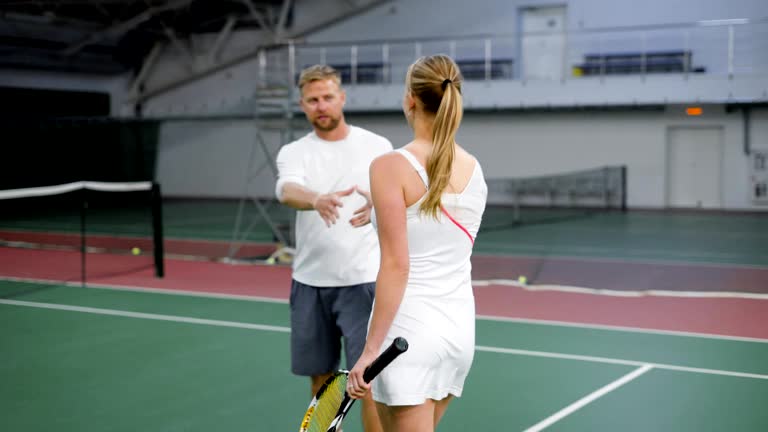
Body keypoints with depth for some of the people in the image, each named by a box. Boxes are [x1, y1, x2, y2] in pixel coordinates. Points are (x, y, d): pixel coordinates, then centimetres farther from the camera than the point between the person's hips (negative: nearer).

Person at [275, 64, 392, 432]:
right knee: (321, 377, 12)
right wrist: (317, 200, -43)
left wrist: (376, 205, -31)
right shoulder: (293, 152, 3)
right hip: (309, 283, 3)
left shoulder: (377, 147, 1)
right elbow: (287, 191, -19)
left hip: (362, 281, -2)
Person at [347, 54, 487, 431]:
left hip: (408, 331, -7)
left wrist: (370, 351, -15)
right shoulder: (474, 169, 6)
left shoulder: (391, 166, -13)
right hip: (460, 326, 7)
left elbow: (396, 266, -18)